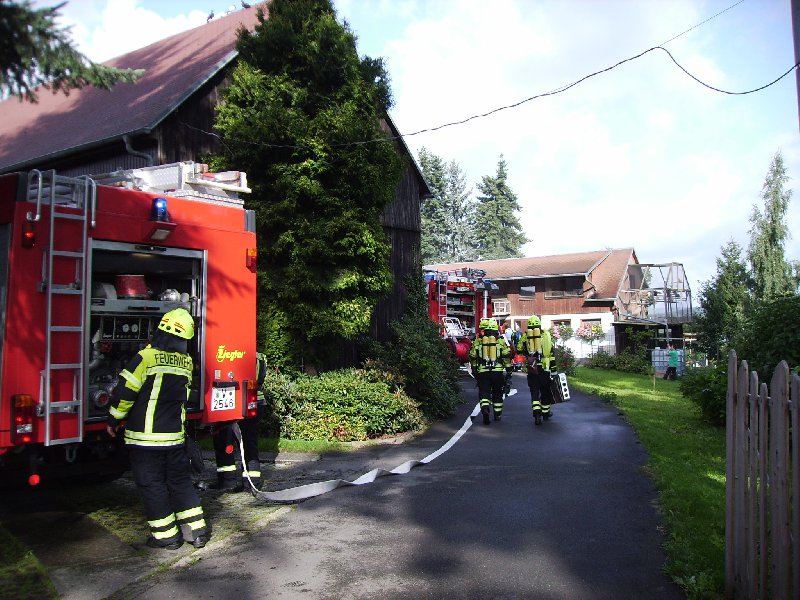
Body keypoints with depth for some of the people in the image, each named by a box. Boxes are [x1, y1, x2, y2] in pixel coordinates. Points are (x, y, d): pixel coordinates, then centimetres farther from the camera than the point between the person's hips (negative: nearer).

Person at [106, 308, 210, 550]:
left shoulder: (147, 357, -14)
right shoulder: (186, 362, 3)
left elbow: (125, 392, -12)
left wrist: (113, 421, 2)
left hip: (145, 437, -5)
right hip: (175, 436, 5)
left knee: (152, 485, 7)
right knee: (180, 481, 15)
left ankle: (166, 535, 13)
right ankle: (196, 529, 17)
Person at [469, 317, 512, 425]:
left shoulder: (477, 342, 4)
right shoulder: (500, 341, 2)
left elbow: (473, 358, 10)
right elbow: (507, 357, 0)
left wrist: (474, 370, 22)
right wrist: (508, 370, 9)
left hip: (483, 372, 0)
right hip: (498, 371, 1)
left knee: (484, 393, 2)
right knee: (497, 393, 16)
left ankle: (485, 409, -23)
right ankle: (497, 414, 23)